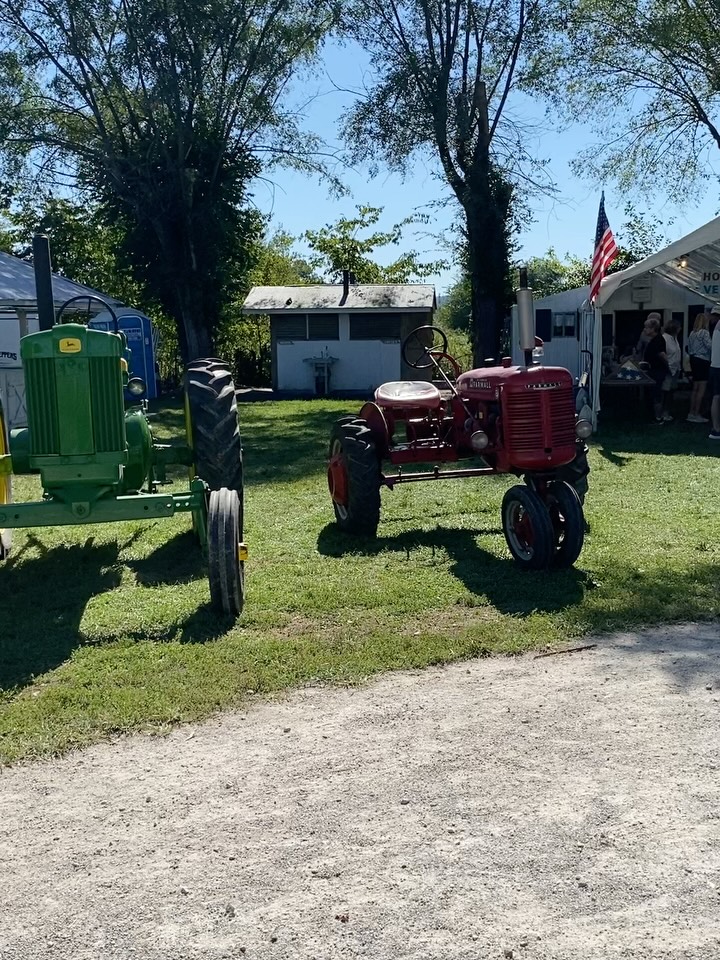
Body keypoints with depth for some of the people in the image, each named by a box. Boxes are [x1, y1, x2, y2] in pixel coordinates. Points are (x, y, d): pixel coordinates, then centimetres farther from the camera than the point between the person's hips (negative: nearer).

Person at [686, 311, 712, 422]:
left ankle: (691, 413, 15)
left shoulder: (692, 333, 10)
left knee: (695, 388, 14)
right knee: (702, 389, -5)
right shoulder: (704, 332, -14)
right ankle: (696, 415, -6)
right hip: (703, 361, -9)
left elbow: (689, 348, 14)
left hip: (694, 360, 9)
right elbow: (710, 346, -23)